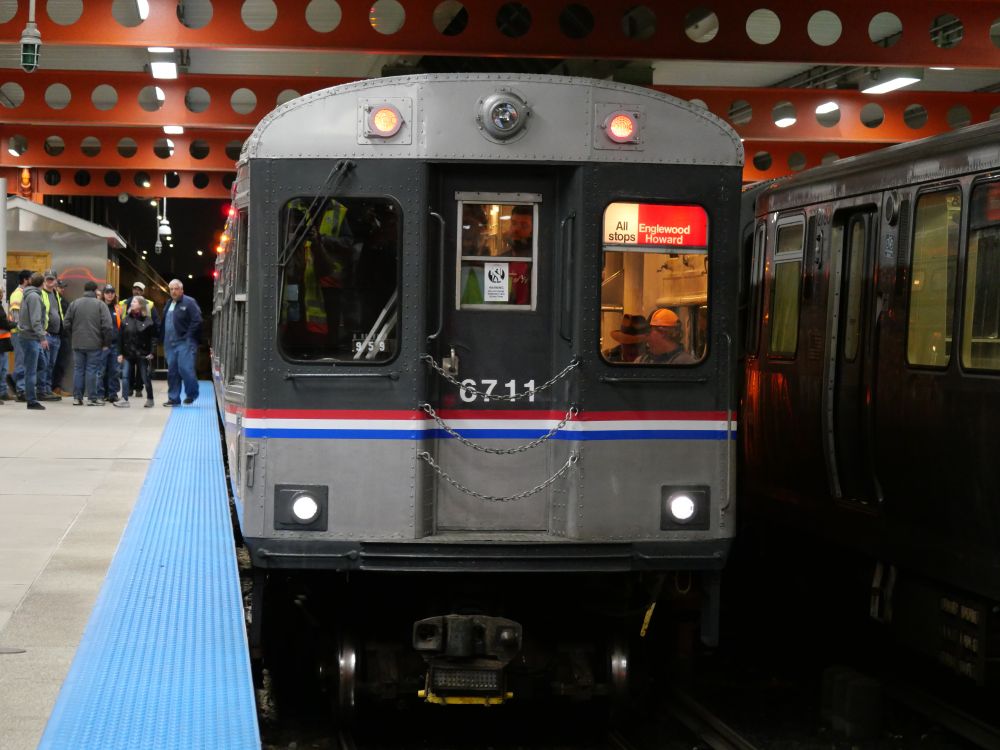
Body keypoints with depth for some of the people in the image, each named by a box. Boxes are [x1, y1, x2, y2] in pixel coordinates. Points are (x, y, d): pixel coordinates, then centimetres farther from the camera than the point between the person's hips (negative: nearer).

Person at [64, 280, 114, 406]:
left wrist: (72, 338, 16)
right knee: (92, 370, 0)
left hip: (77, 343, 3)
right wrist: (106, 342, -1)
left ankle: (77, 397, 10)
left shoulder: (74, 303, 5)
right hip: (94, 344, -3)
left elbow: (67, 323, 4)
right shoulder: (100, 304, -5)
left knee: (78, 370, 9)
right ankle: (92, 398, 1)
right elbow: (107, 325, -11)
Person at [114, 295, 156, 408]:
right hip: (128, 353, 3)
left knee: (145, 377, 6)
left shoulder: (148, 321, -4)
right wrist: (120, 353, 1)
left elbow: (153, 337, -3)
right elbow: (121, 337, 6)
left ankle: (150, 399, 19)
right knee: (125, 376, -5)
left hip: (142, 354, -3)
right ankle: (124, 400, -4)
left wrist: (151, 352, -9)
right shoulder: (126, 320, 6)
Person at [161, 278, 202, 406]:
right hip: (170, 343, 7)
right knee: (172, 371, 7)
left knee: (185, 369, -15)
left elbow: (197, 321, -11)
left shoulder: (189, 303, -5)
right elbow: (164, 323, 26)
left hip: (185, 343, -7)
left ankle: (191, 394, 3)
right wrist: (164, 339, 14)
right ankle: (173, 398, 12)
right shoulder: (168, 305, 18)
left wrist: (188, 337, -15)